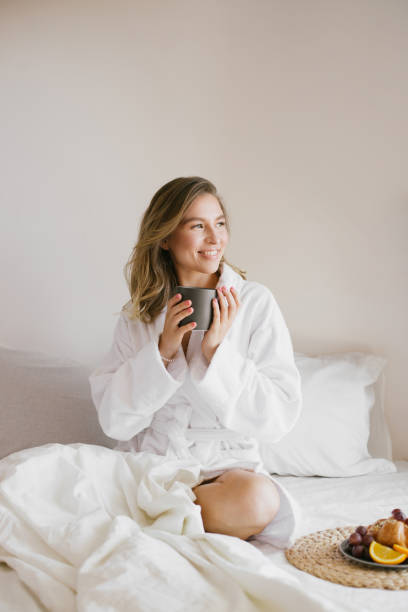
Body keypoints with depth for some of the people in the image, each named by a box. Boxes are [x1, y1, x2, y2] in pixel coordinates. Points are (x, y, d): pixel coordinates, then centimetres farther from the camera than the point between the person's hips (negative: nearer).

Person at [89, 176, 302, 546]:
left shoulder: (255, 303, -1)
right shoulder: (139, 313, 6)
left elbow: (279, 418, -7)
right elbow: (114, 420, -1)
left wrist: (216, 349, -16)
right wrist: (163, 349, -13)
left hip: (226, 467, 0)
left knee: (257, 497, -34)